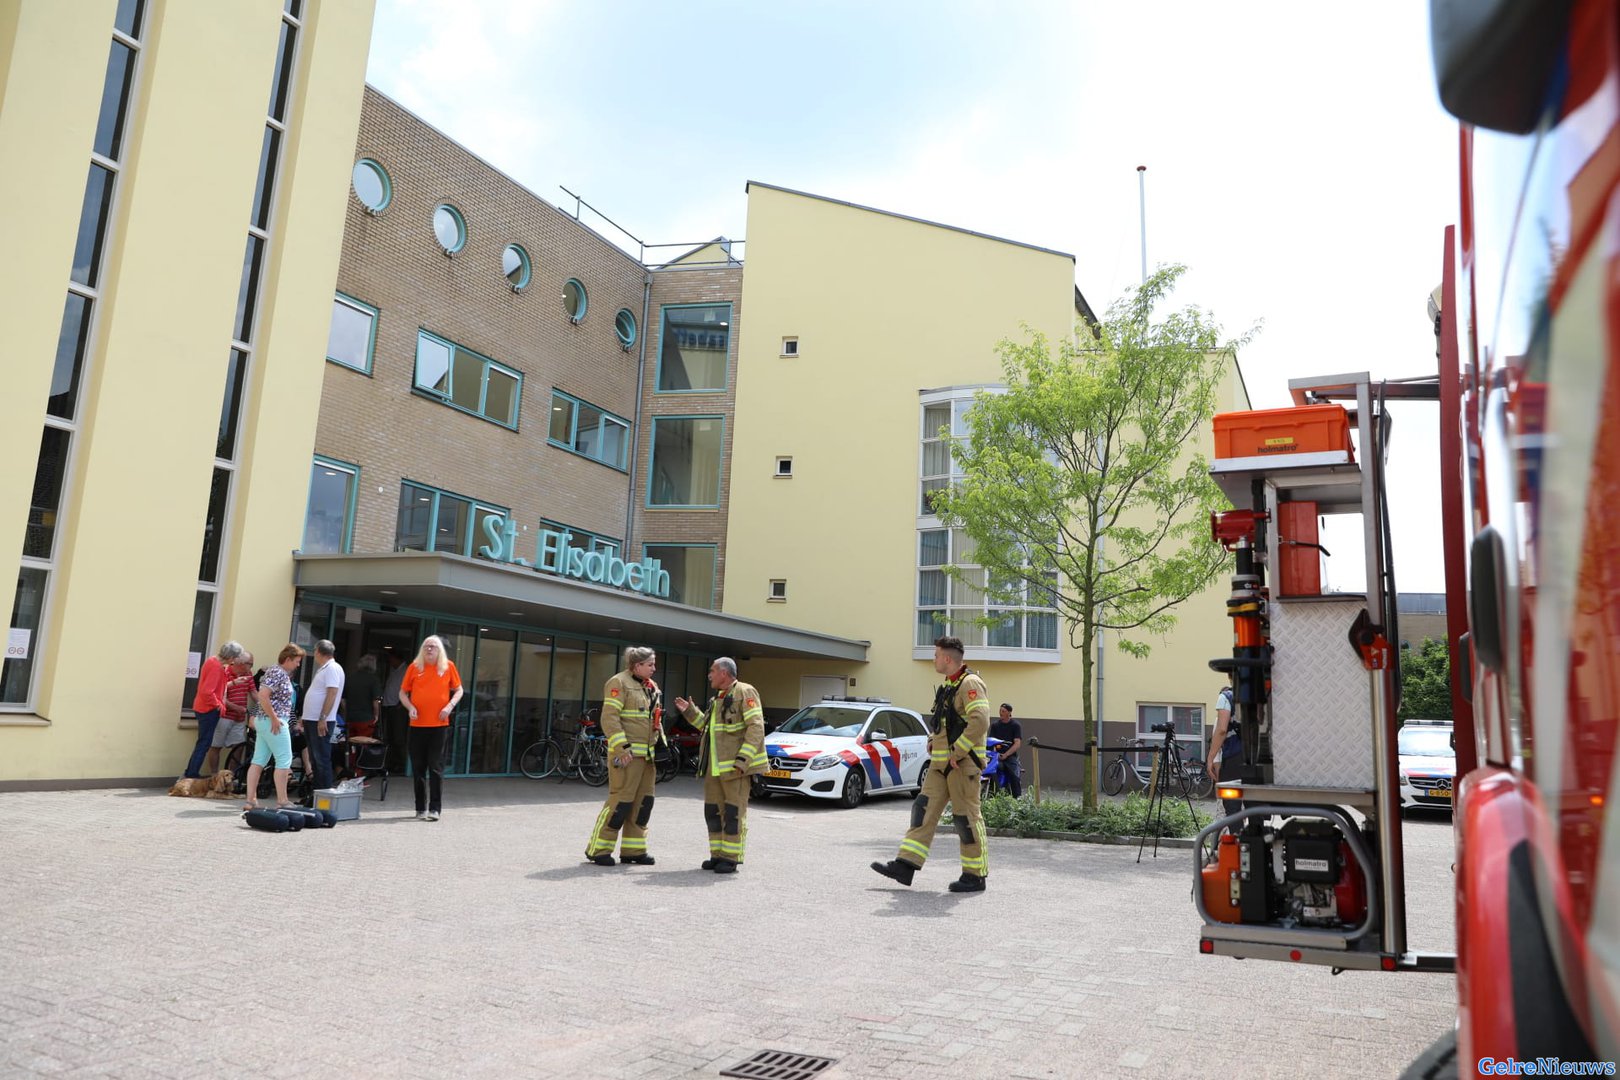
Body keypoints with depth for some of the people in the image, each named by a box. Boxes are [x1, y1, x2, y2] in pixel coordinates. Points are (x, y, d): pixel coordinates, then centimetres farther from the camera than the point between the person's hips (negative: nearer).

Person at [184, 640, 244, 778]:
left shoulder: (212, 660, 7)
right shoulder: (217, 667, -23)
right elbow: (207, 692, -27)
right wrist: (219, 705, -15)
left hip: (203, 707, 10)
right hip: (210, 709, -10)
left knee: (203, 743, 18)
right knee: (204, 744, -3)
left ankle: (190, 773, 22)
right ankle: (192, 776, 0)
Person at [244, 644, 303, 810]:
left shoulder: (283, 674, 15)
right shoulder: (276, 673, -14)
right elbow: (263, 696, -23)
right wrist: (275, 719, -20)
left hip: (264, 722, 10)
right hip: (274, 723, -10)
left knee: (259, 761, 8)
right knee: (284, 760, -4)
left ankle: (251, 800, 9)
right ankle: (282, 801, -1)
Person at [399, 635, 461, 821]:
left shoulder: (448, 666, 3)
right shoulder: (414, 667, 4)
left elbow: (458, 690, 10)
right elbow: (403, 693, 10)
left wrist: (450, 706, -7)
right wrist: (410, 707, -9)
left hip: (439, 724, -1)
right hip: (417, 724, 2)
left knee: (436, 767, -2)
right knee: (418, 768, 7)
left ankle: (434, 808, 1)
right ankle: (421, 808, 16)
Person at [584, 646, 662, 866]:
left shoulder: (652, 687, 18)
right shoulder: (619, 683, -8)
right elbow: (609, 718, -16)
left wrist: (661, 745, 17)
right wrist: (622, 747, -22)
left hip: (648, 755, 9)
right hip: (627, 754, -9)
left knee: (643, 802, 9)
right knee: (620, 801, -9)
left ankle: (633, 850, 18)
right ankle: (598, 849, 2)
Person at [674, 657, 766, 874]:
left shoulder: (745, 693, -8)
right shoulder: (717, 699, 20)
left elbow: (756, 728, -16)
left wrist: (743, 758, -22)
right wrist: (690, 712, 18)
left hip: (735, 766, -9)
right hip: (714, 766, 9)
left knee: (734, 812, -4)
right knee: (713, 811, 11)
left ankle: (731, 858, 2)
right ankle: (718, 855, 20)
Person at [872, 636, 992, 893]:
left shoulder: (970, 683, -13)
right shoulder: (947, 685, 18)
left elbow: (980, 720, -26)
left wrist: (957, 751, -22)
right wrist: (933, 741, 13)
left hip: (963, 763, -9)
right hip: (941, 763, 10)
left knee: (967, 817, -2)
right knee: (924, 809, 5)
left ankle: (975, 876, 8)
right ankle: (906, 865, 5)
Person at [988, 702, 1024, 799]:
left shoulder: (1016, 725, 5)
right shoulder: (995, 725, 16)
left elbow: (1017, 743, -5)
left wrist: (1006, 754, -17)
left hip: (1010, 755, -2)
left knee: (1015, 777, -26)